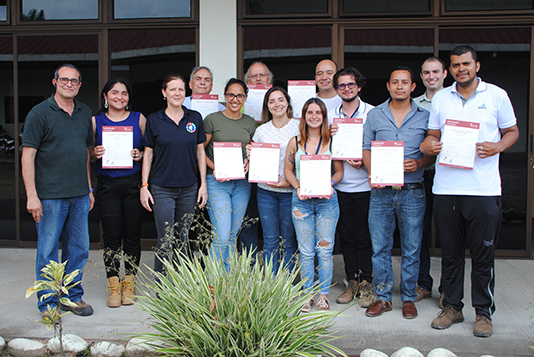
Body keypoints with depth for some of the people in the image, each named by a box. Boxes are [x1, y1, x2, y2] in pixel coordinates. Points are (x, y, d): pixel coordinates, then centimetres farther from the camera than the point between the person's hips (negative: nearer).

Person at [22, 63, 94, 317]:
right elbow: (28, 156, -8)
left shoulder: (85, 113, 12)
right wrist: (31, 196, -14)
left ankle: (73, 297, 25)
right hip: (50, 196, -5)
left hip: (79, 195, 5)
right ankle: (48, 303, 14)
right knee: (48, 251, 2)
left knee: (78, 249, 11)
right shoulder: (40, 113, -5)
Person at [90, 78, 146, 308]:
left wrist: (140, 155, -8)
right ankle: (113, 286, 10)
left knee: (132, 235, 3)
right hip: (107, 185, 0)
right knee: (111, 236, -1)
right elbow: (87, 155, 12)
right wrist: (95, 154, -9)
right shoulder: (96, 121, 7)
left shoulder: (139, 119, 7)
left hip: (133, 183, 0)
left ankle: (129, 283, 16)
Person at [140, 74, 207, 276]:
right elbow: (148, 154, 3)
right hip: (162, 189, -2)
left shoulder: (195, 118, 5)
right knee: (165, 241, -5)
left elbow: (200, 152, 8)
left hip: (189, 188, 2)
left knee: (183, 239, 10)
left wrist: (203, 184, 5)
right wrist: (144, 186, -3)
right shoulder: (154, 120, 0)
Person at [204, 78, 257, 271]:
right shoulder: (212, 120, -2)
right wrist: (214, 168, -15)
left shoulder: (250, 123, 10)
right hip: (217, 182, -4)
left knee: (233, 235, 10)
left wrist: (249, 162, -2)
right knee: (221, 237, -12)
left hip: (242, 183, 4)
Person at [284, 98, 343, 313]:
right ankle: (307, 294, 16)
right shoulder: (295, 142, 5)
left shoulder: (331, 141, 3)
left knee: (325, 250, 1)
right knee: (305, 251, 4)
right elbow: (288, 170, 10)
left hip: (326, 200, -1)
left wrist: (329, 184, -12)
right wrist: (298, 187, -7)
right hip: (301, 200, 1)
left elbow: (339, 172, 6)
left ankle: (323, 295, 13)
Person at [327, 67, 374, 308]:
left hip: (365, 185, -3)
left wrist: (364, 160, -16)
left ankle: (365, 283, 11)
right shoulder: (331, 116, 10)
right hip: (341, 186, 4)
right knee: (346, 236, 9)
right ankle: (352, 282, 19)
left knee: (364, 236, 0)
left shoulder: (372, 113, -1)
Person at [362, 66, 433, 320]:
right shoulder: (374, 115, 8)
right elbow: (366, 149, 9)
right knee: (379, 247, 5)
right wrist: (372, 173, -7)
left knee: (411, 249, 5)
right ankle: (383, 297, 18)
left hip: (412, 192, -1)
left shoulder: (425, 117, 5)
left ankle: (408, 298, 20)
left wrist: (418, 163, -12)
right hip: (381, 191, 1)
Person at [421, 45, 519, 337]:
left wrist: (497, 147, -10)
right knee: (450, 251, 10)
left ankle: (483, 312, 16)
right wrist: (428, 145, -7)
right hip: (446, 187, 3)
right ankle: (452, 307, 23)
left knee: (483, 254, 2)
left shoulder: (496, 95, 5)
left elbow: (512, 131, 11)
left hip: (483, 188, -2)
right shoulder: (440, 98, 12)